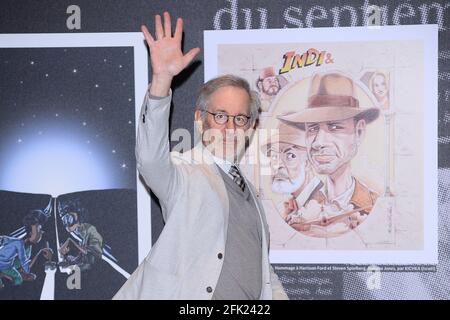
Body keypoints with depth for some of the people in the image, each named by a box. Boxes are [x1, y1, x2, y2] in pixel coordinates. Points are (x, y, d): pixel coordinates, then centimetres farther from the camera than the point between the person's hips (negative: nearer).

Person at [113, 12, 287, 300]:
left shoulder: (248, 190, 16)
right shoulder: (184, 173, -6)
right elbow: (150, 159, -30)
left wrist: (278, 294, 8)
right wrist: (162, 79, -39)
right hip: (187, 295, -6)